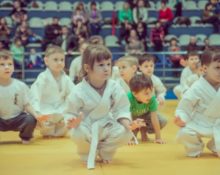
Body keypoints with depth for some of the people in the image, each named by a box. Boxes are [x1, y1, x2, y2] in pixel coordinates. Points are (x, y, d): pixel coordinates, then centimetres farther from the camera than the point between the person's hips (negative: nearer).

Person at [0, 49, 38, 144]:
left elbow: (26, 104, -5)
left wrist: (36, 115, -21)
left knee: (31, 120, -27)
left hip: (17, 118, 1)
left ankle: (25, 137, 8)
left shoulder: (20, 86, -9)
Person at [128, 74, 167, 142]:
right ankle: (135, 131, 6)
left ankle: (143, 130, 5)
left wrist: (158, 137, -25)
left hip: (144, 115, 1)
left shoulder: (152, 99, -33)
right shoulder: (129, 98, -39)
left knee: (163, 122, -18)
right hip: (132, 116, -1)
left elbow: (154, 118, -28)